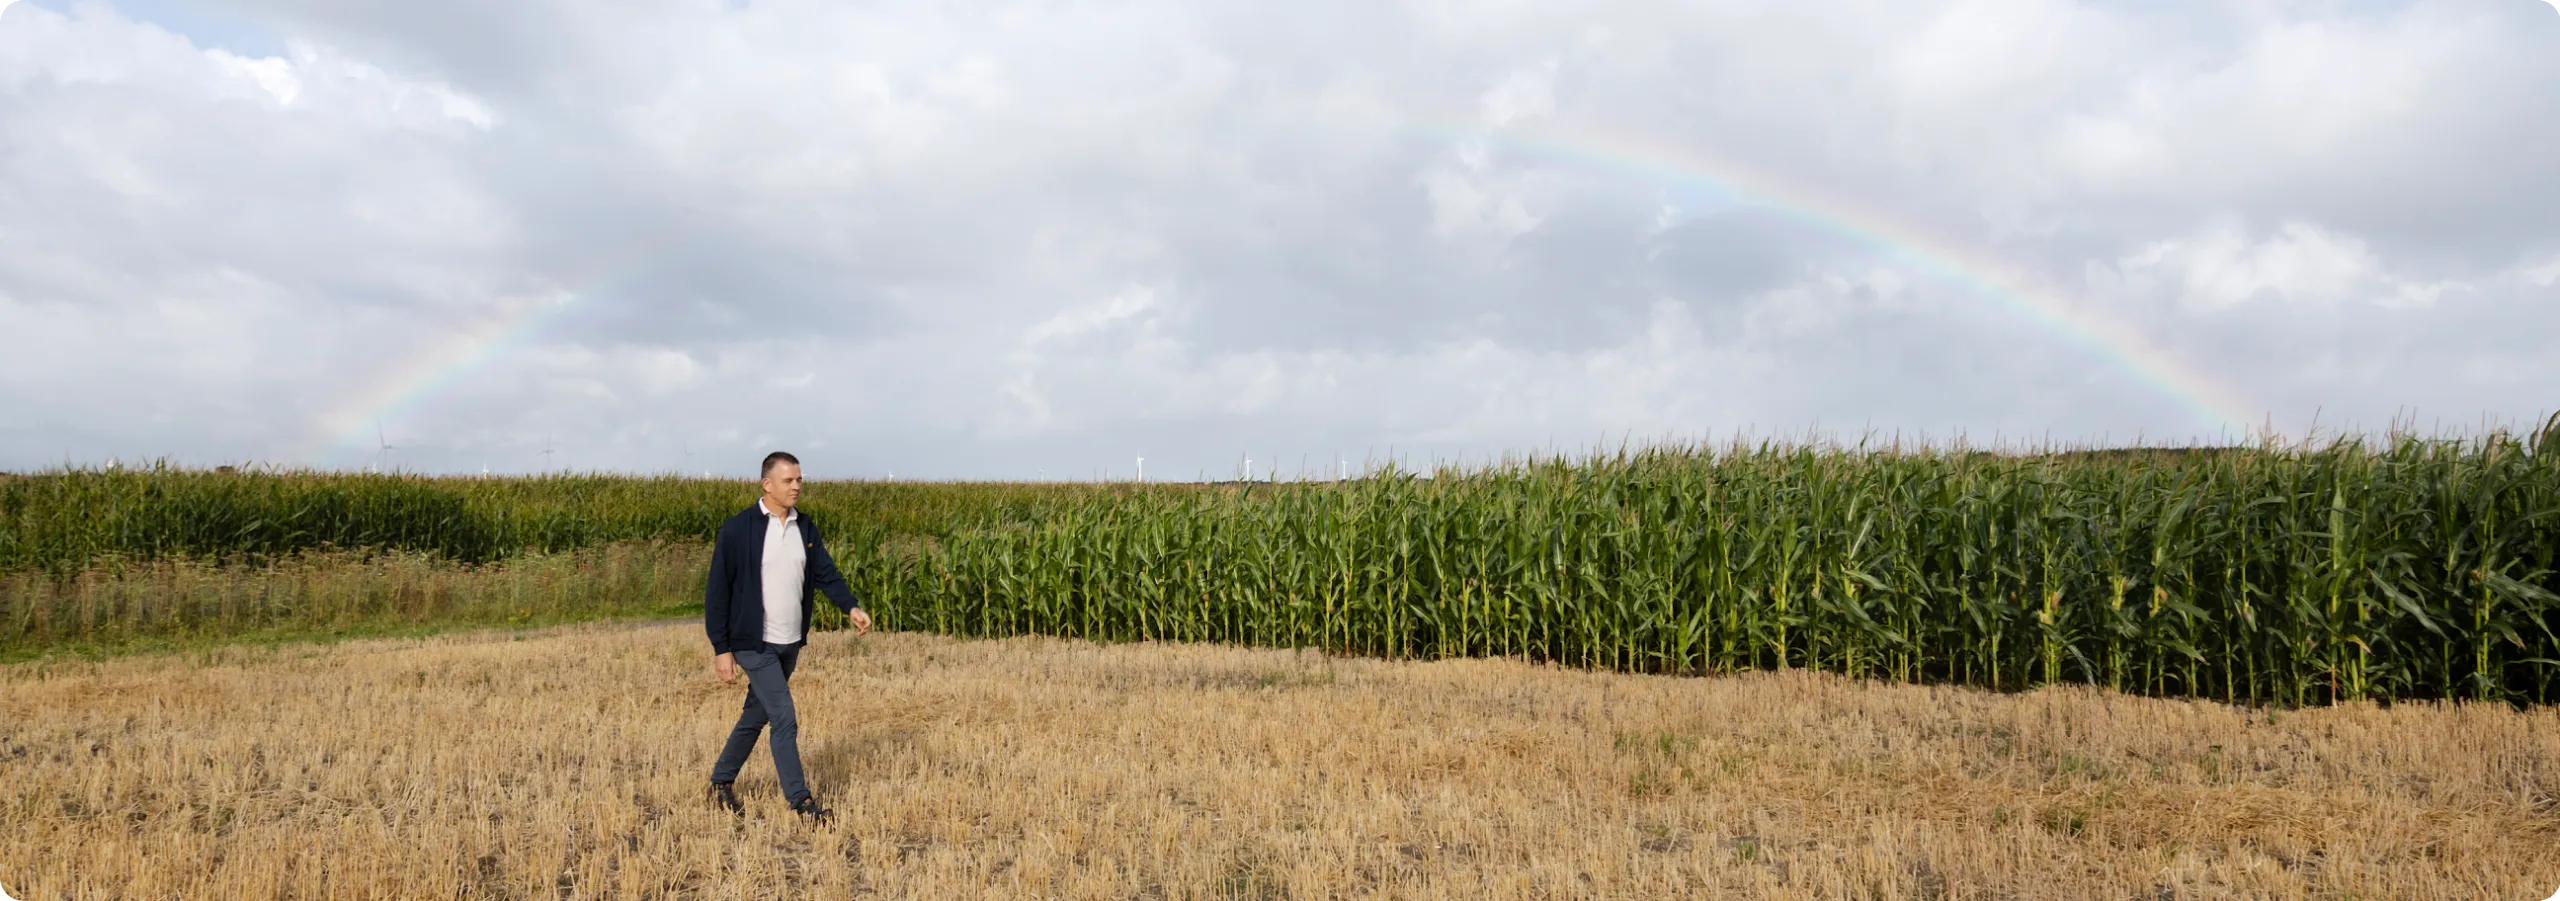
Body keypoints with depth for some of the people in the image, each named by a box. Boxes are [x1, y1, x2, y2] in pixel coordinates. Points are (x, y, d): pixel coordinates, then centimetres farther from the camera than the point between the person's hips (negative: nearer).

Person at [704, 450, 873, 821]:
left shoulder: (804, 526, 6)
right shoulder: (738, 529, -12)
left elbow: (825, 571, 2)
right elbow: (717, 591, -10)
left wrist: (851, 606, -16)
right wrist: (721, 648, -11)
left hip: (790, 644, 6)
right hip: (755, 644, -6)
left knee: (757, 715, 18)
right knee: (785, 719, -9)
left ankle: (722, 782, 36)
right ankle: (801, 801, 0)